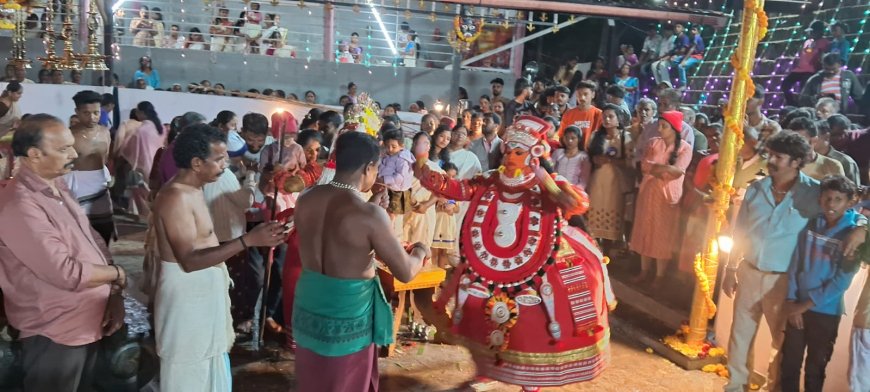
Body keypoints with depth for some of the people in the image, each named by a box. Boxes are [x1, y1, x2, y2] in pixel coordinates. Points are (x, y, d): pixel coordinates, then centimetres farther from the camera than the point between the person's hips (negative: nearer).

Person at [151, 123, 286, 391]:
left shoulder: (192, 190, 8)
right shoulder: (175, 196, -23)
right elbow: (189, 260, -30)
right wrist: (248, 240, -36)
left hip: (204, 290, 10)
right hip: (187, 294, -10)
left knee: (208, 367, 22)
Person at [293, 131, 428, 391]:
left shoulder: (305, 200, -2)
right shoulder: (370, 214, -20)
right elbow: (406, 273, -14)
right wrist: (420, 252, 7)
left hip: (308, 305, 6)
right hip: (348, 314, -5)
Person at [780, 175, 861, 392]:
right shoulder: (811, 225, 2)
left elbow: (842, 280, -13)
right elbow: (795, 264, 2)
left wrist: (806, 304, -14)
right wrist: (790, 300, -7)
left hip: (826, 313, -3)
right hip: (798, 307, 3)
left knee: (815, 368, 10)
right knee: (789, 363, 10)